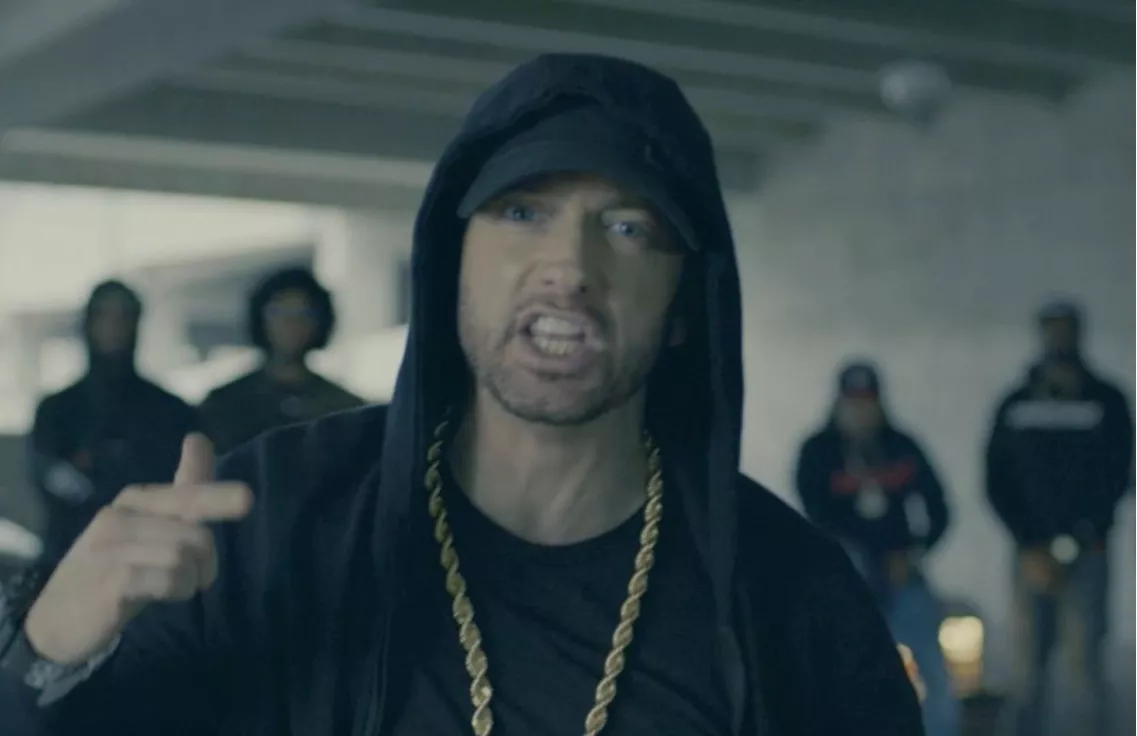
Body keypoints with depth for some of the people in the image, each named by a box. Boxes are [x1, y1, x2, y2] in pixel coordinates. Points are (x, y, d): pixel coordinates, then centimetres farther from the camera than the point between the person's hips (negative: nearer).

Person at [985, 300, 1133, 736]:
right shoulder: (1016, 406, 10)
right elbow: (997, 484, 6)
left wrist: (1072, 547, -7)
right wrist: (1031, 548, -6)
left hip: (1088, 553, -2)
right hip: (1032, 552, 2)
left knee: (1086, 658, -7)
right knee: (1031, 660, 0)